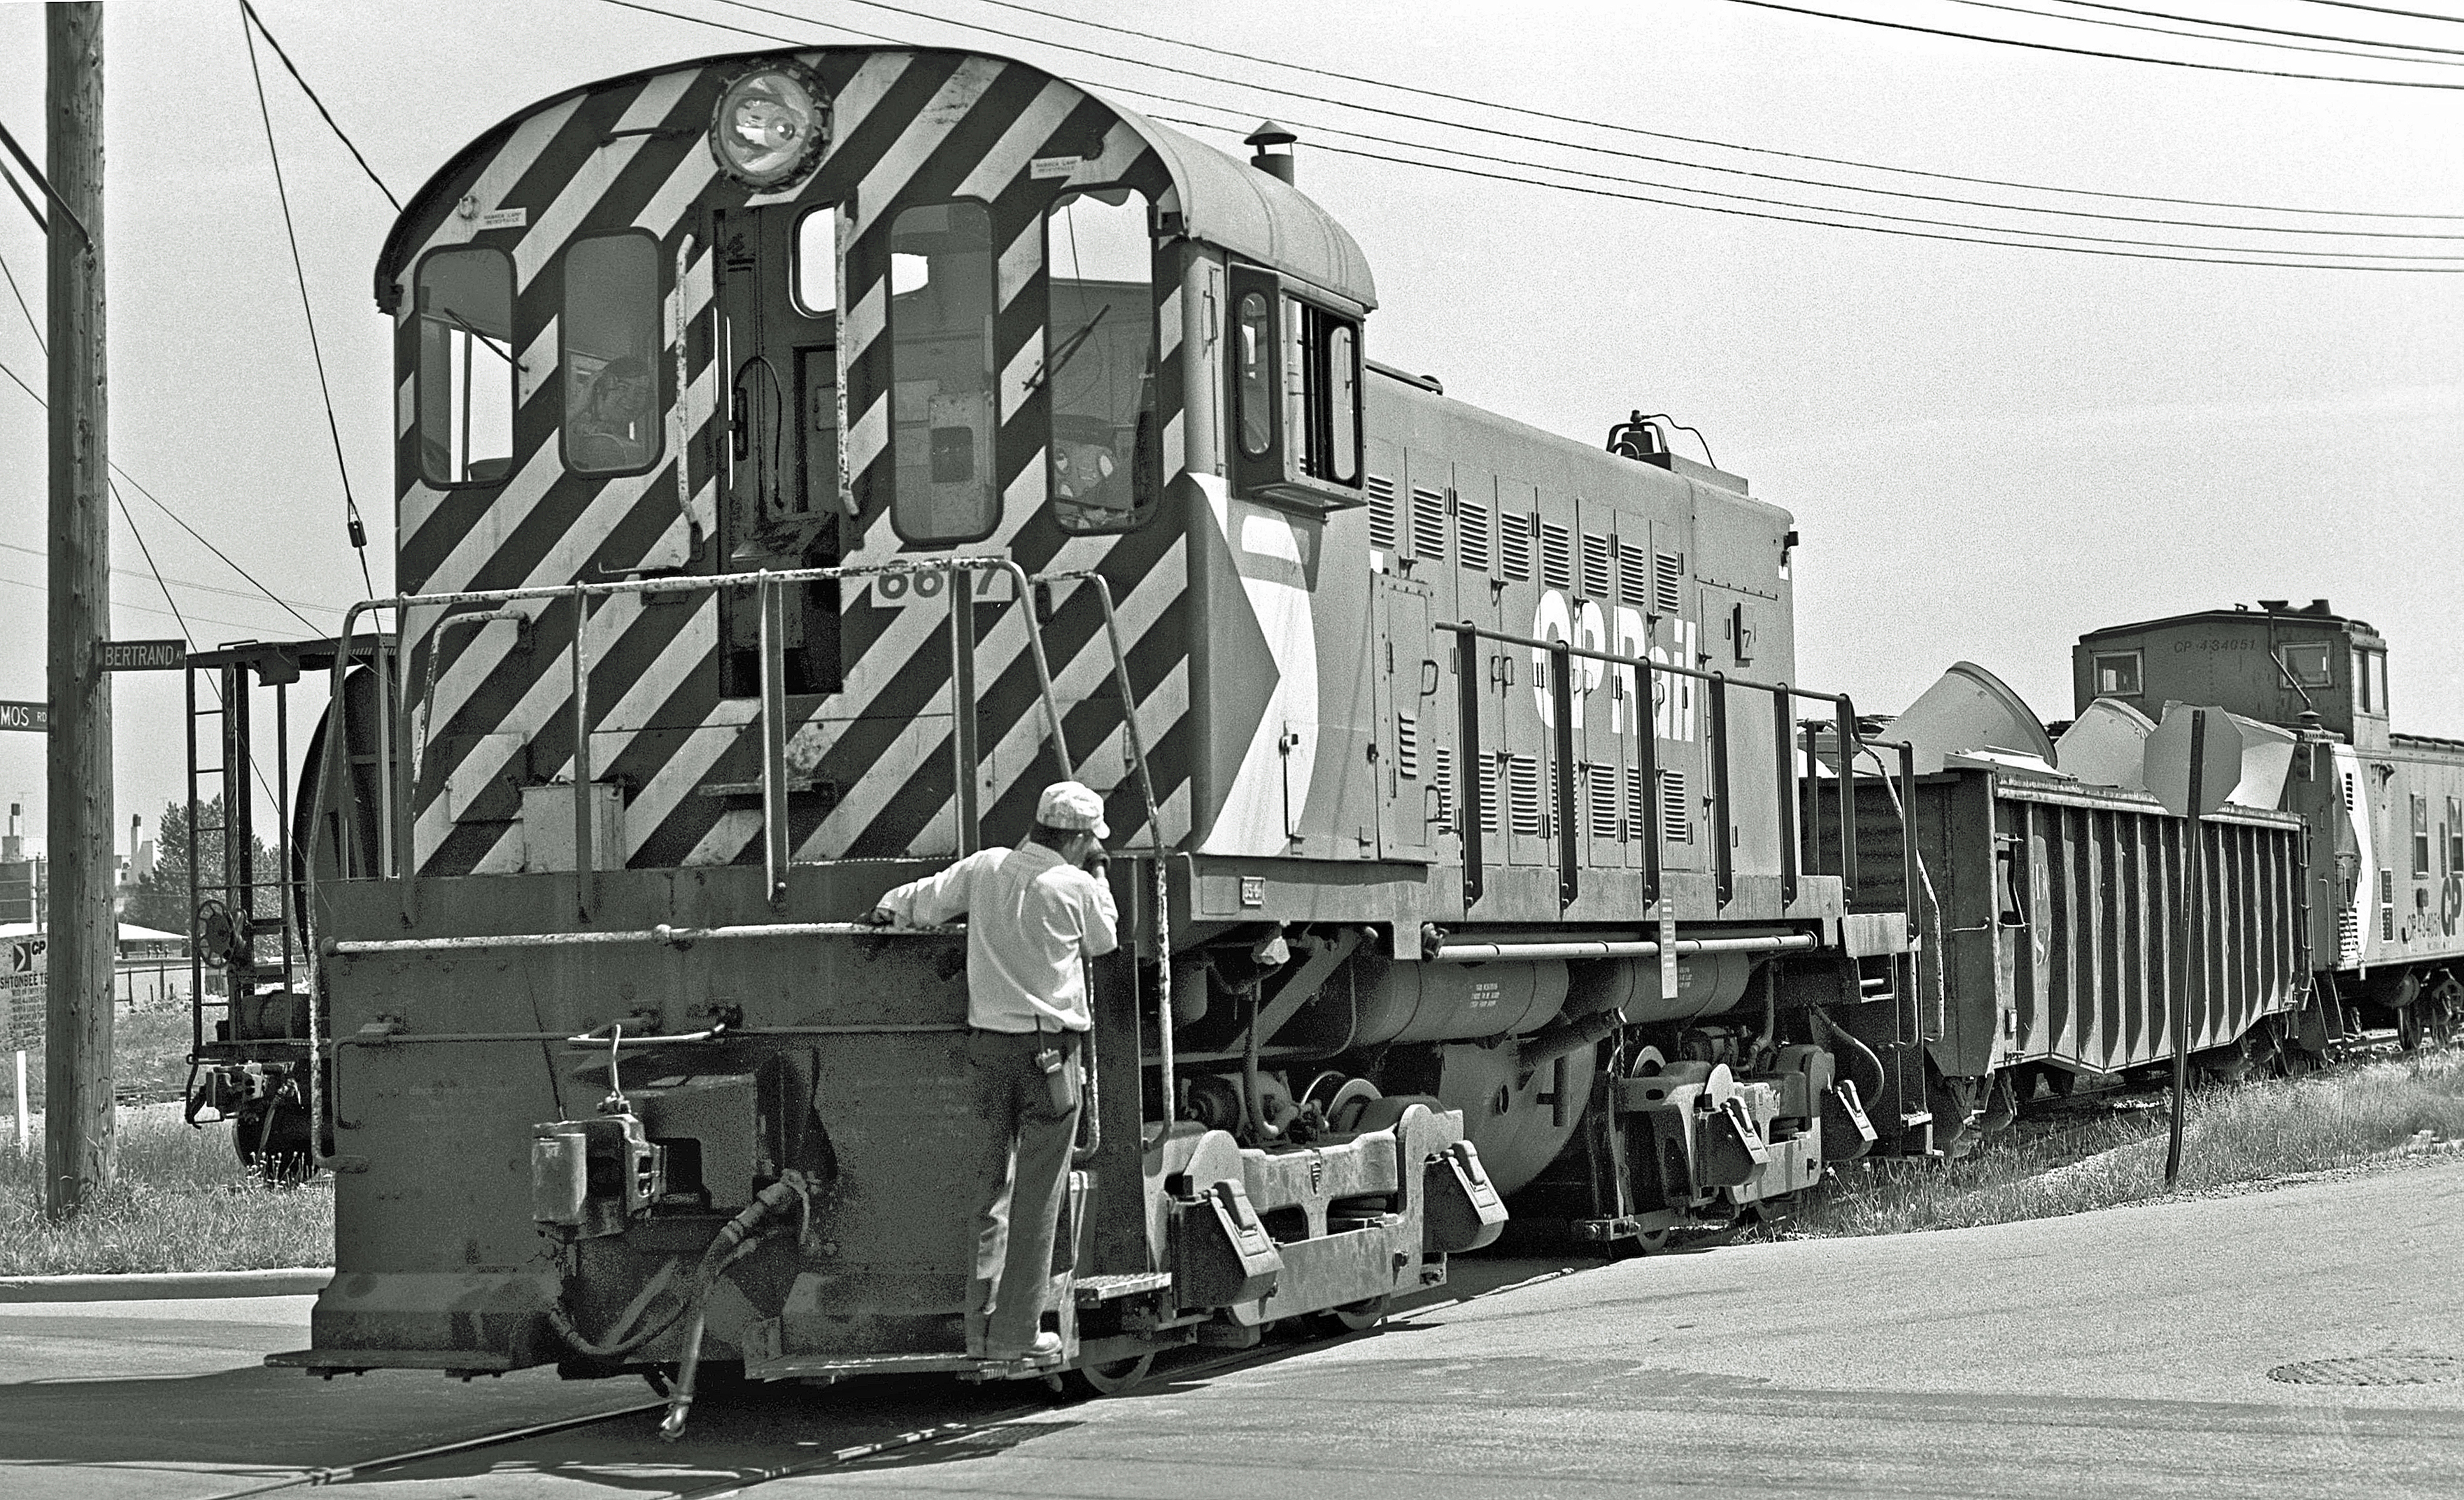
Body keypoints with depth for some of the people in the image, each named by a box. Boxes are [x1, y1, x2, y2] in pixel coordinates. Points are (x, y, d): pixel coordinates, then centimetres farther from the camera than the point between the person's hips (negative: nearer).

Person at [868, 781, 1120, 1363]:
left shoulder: (986, 867, 4)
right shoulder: (1076, 886, -6)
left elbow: (925, 900, 12)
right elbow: (1104, 941, 12)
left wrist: (891, 906, 32)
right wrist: (1095, 875, 19)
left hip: (986, 1041, 4)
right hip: (1048, 1047, -4)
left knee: (989, 1182, 15)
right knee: (1037, 1194, 3)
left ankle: (975, 1314, 15)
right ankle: (1016, 1332, 5)